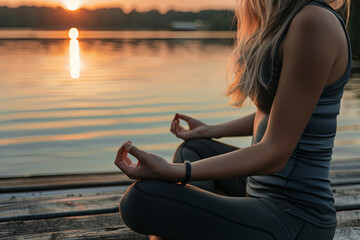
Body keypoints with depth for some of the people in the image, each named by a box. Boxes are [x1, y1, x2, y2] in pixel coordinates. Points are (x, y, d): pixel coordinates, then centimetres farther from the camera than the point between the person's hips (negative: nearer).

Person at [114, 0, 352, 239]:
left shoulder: (315, 22, -21)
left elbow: (275, 152, -22)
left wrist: (172, 171, -24)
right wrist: (212, 131, 28)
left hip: (294, 219, -10)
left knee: (141, 198, -18)